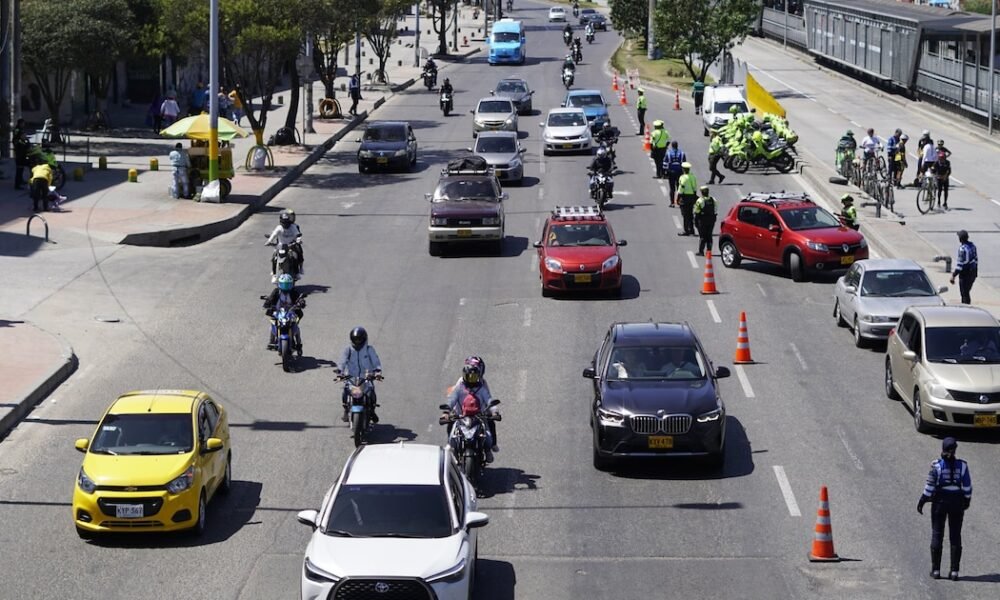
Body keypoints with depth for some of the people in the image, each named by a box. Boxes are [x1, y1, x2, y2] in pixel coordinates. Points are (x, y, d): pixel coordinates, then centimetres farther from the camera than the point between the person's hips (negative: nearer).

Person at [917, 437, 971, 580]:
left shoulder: (937, 465, -11)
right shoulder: (962, 465, -6)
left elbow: (929, 486, -10)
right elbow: (967, 487, -1)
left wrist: (922, 501, 0)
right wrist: (967, 500, 15)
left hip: (939, 501, -1)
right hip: (957, 503, 1)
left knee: (937, 535, 8)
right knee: (955, 536, 8)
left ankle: (936, 570, 9)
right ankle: (954, 571, 6)